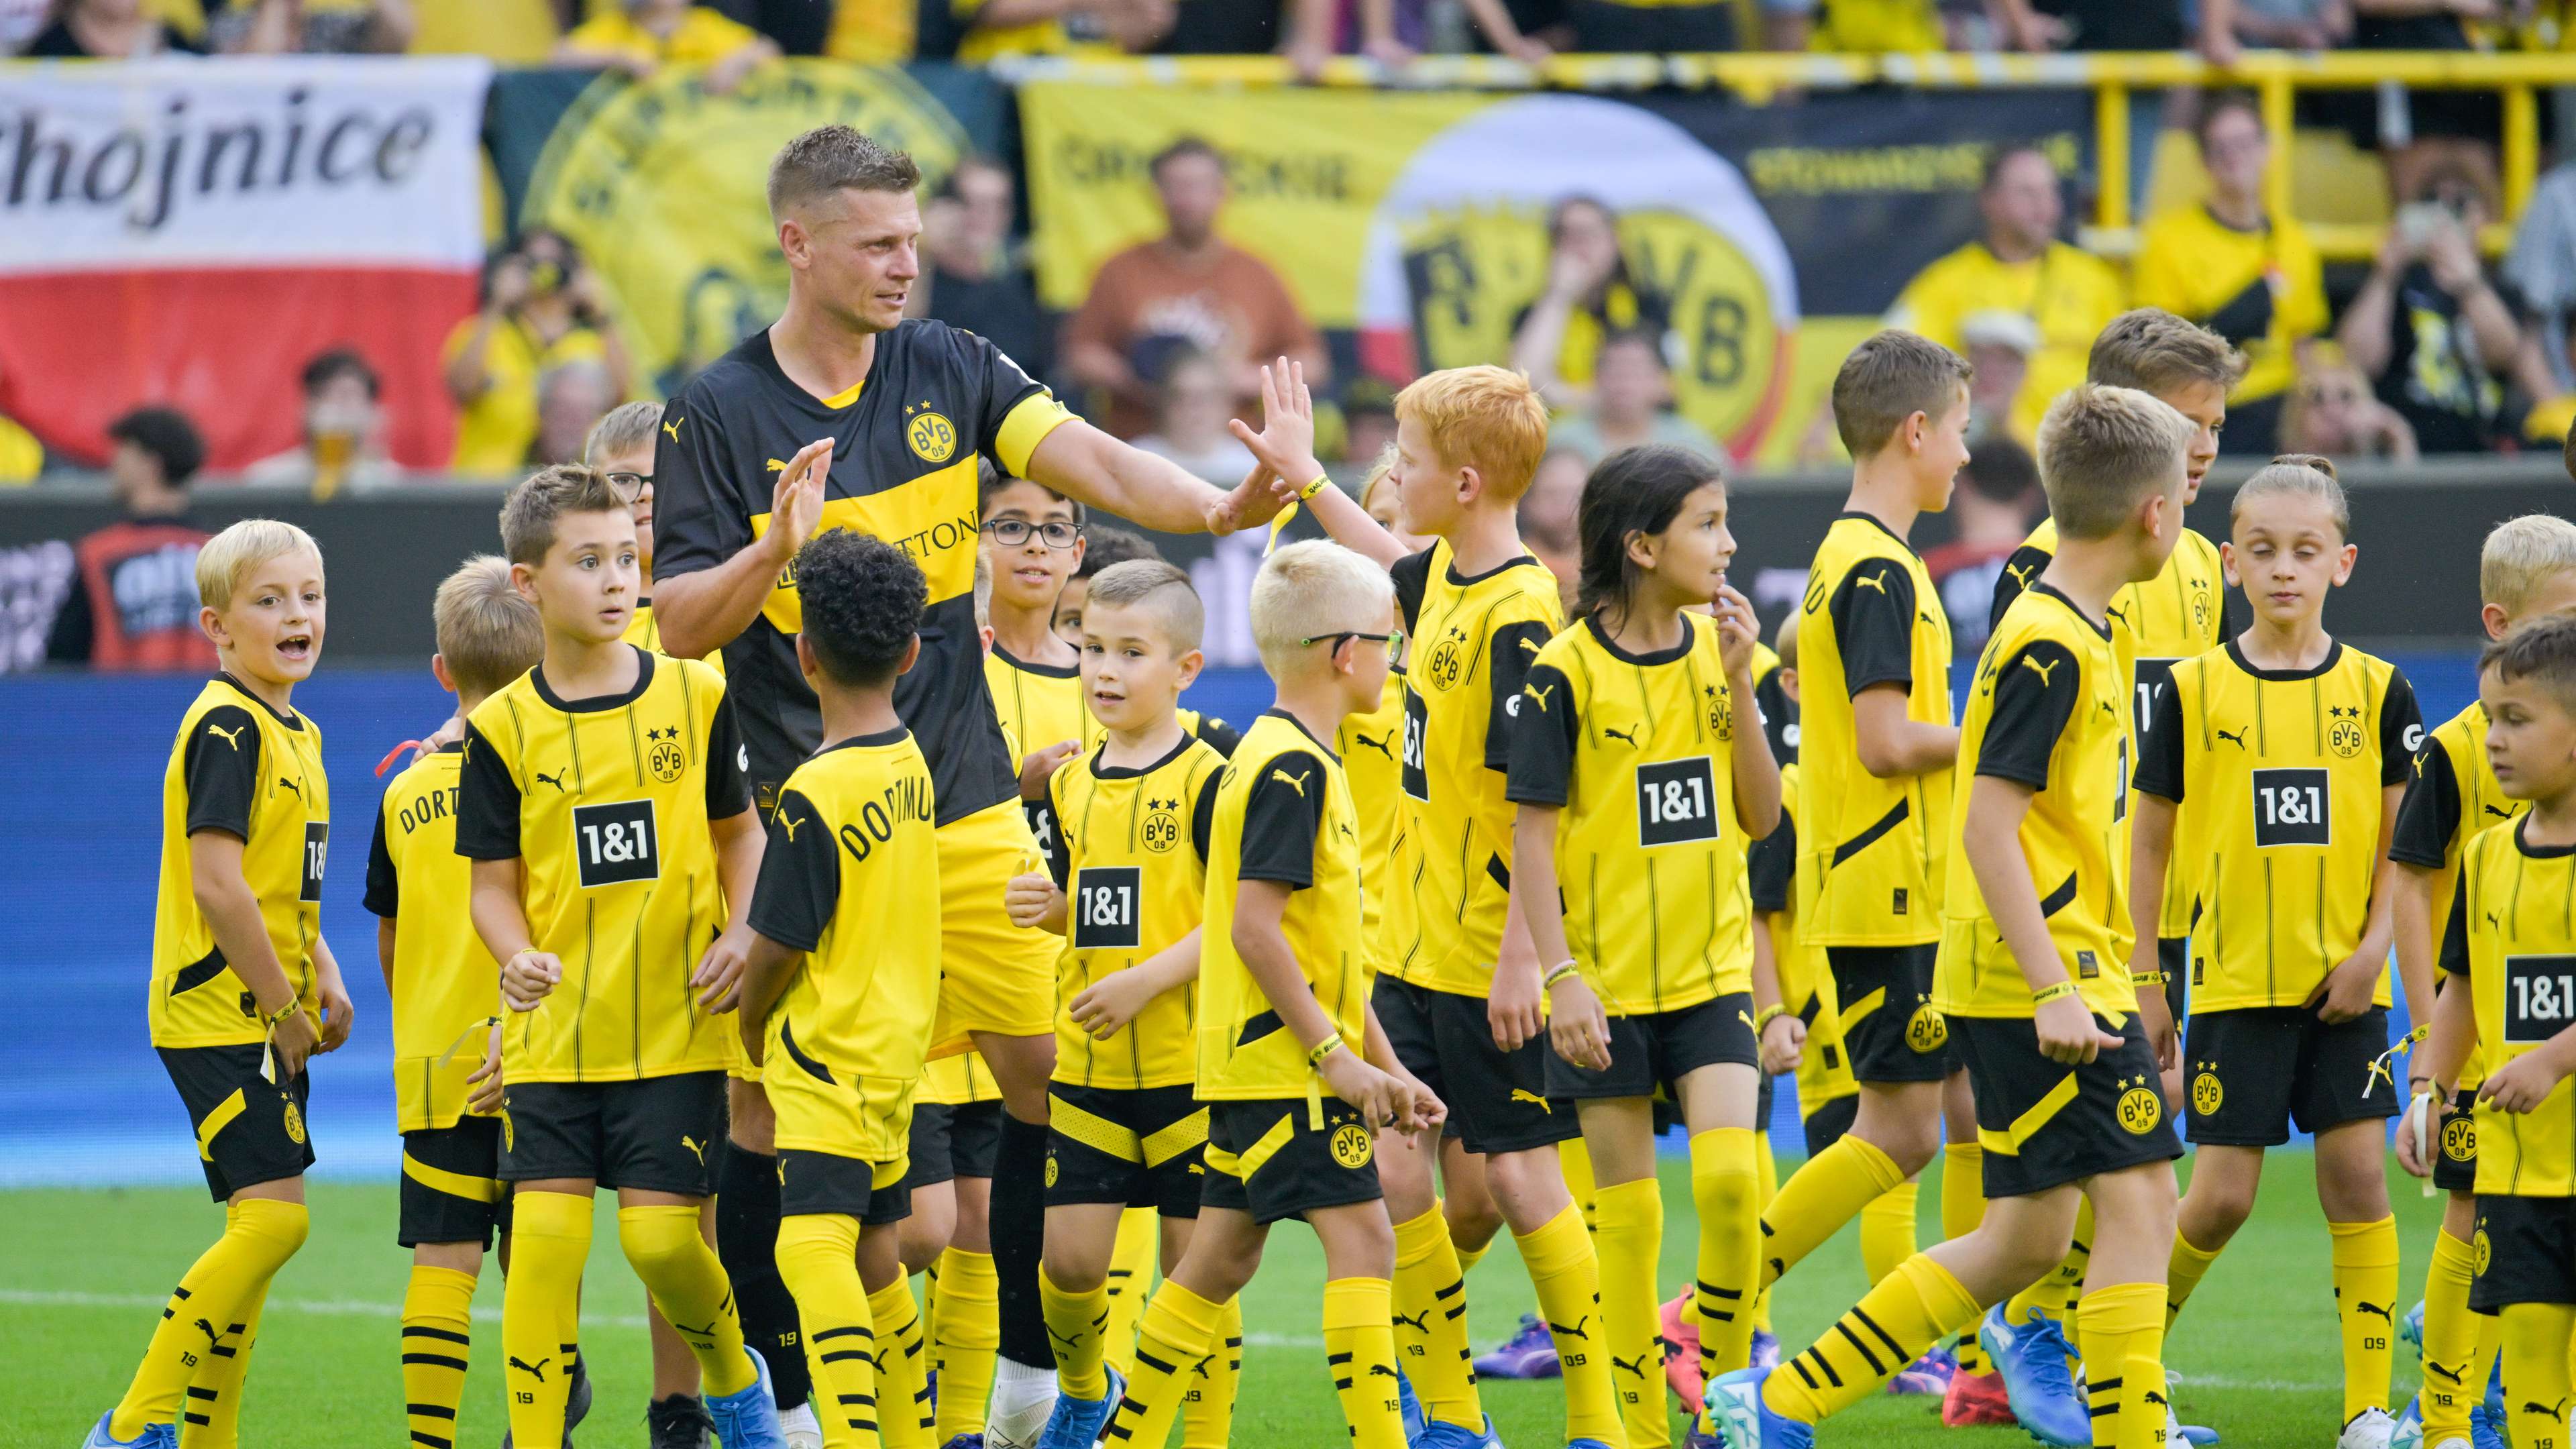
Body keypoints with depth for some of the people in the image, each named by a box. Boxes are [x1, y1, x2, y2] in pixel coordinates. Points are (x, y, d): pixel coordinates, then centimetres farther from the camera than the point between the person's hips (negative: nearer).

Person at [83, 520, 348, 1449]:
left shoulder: (296, 735, 16)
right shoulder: (227, 728, -14)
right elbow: (218, 886, -21)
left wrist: (322, 978, 9)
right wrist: (284, 1006, -14)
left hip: (269, 1019, 10)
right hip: (219, 1013, -10)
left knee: (257, 1230, 9)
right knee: (273, 1218, -17)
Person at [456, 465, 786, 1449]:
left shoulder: (697, 698, 1)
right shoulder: (504, 729, 0)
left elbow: (739, 830, 12)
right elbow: (493, 882, 4)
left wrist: (742, 935, -5)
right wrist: (517, 958, -17)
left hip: (676, 1024, 0)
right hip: (553, 1028, 0)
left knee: (661, 1235, -5)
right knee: (545, 1232, -8)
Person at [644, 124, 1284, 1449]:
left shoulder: (952, 374, 4)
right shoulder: (716, 415, -5)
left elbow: (1093, 464, -9)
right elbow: (682, 624, -6)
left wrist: (1217, 506, -27)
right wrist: (779, 551, -25)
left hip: (967, 808, 3)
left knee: (1046, 1067, 2)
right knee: (766, 1101, -3)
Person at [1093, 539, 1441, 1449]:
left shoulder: (1282, 757, 18)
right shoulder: (1295, 767, -14)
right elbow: (1255, 927, -21)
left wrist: (1385, 1066, 21)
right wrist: (1335, 1055, -20)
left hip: (1249, 1065, 10)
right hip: (1286, 1061, -10)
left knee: (1222, 1257, 12)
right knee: (1359, 1235, -12)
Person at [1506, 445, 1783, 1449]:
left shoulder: (1719, 651, 4)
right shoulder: (1566, 673, -9)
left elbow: (1761, 817, 3)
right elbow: (1534, 835, -8)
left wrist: (1737, 685, -8)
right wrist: (1561, 976, -15)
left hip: (1711, 970, 3)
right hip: (1607, 984, -3)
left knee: (1730, 1178, -14)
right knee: (1626, 1210, 3)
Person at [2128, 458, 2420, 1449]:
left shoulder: (2377, 690, 2)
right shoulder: (2195, 691, -2)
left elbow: (2399, 843, 5)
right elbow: (2153, 846, 4)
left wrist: (2372, 949, -9)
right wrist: (2144, 985, 2)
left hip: (2342, 985, 1)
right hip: (2235, 983, -1)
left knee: (2358, 1179, -3)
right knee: (2223, 1196, -3)